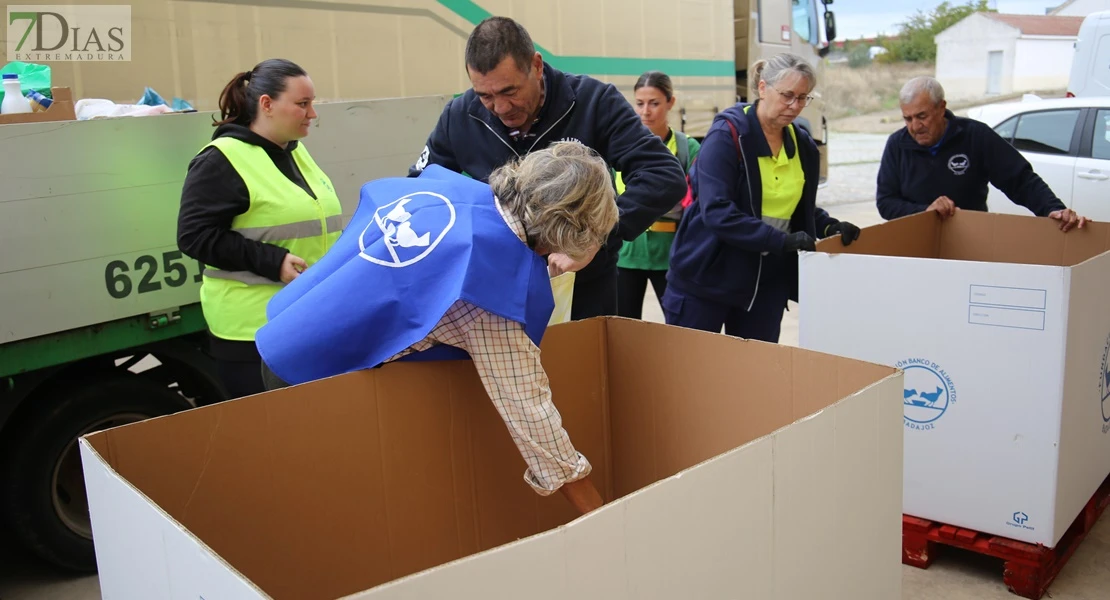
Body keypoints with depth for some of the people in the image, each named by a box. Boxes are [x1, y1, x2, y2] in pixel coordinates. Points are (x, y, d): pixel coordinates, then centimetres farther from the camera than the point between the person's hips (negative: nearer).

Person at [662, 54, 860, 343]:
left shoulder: (803, 146, 7)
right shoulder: (727, 134, -14)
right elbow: (716, 211, -24)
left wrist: (828, 226, -2)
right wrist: (781, 240, -28)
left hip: (768, 282, 6)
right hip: (707, 275, -6)